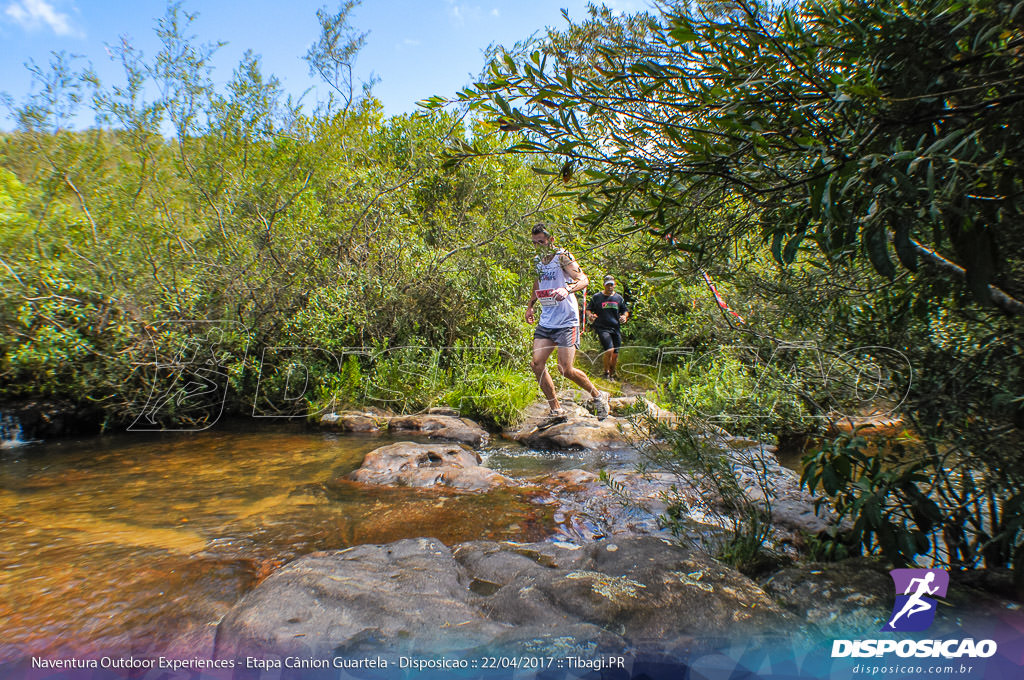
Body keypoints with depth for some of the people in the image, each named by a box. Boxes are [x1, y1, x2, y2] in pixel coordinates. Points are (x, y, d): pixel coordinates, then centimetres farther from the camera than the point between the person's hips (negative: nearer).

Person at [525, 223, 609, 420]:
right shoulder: (537, 261, 12)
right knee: (537, 364, -4)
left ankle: (598, 396, 15)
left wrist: (567, 289, -42)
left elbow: (583, 279, -23)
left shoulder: (562, 257, -9)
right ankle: (556, 410, 8)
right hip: (545, 321, 7)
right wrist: (530, 306, 26)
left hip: (566, 321, -7)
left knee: (565, 369, -10)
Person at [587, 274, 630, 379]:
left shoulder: (618, 298, 13)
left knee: (615, 354, 4)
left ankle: (612, 373, 27)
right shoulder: (596, 297, 4)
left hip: (616, 329, 4)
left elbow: (625, 310, 22)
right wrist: (590, 315, -10)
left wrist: (624, 316, -1)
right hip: (602, 328, -4)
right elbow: (588, 309, 12)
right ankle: (606, 371, 0)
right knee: (609, 350, -22)